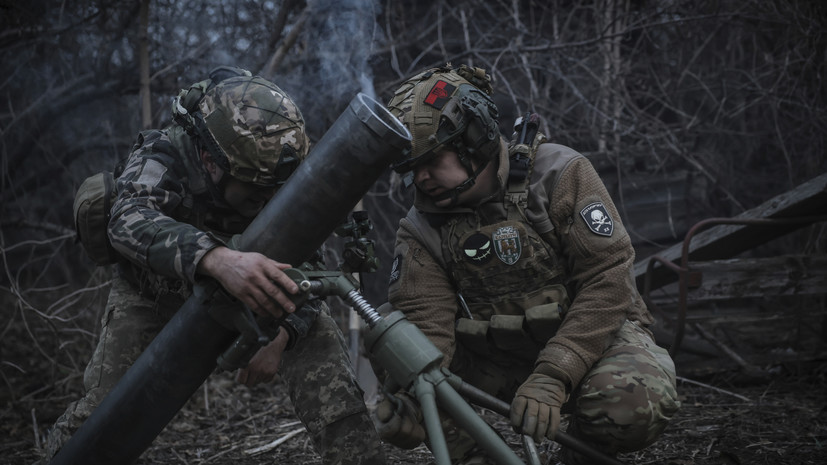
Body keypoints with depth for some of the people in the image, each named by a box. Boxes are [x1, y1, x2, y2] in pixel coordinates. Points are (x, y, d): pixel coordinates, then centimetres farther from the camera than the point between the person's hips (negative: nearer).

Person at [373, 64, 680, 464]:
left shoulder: (559, 175, -15)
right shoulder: (421, 230, -4)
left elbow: (607, 283, -21)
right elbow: (424, 322, -15)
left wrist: (551, 379, -32)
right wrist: (413, 396, -38)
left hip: (593, 332, -3)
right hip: (492, 359, 3)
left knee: (633, 403, -35)